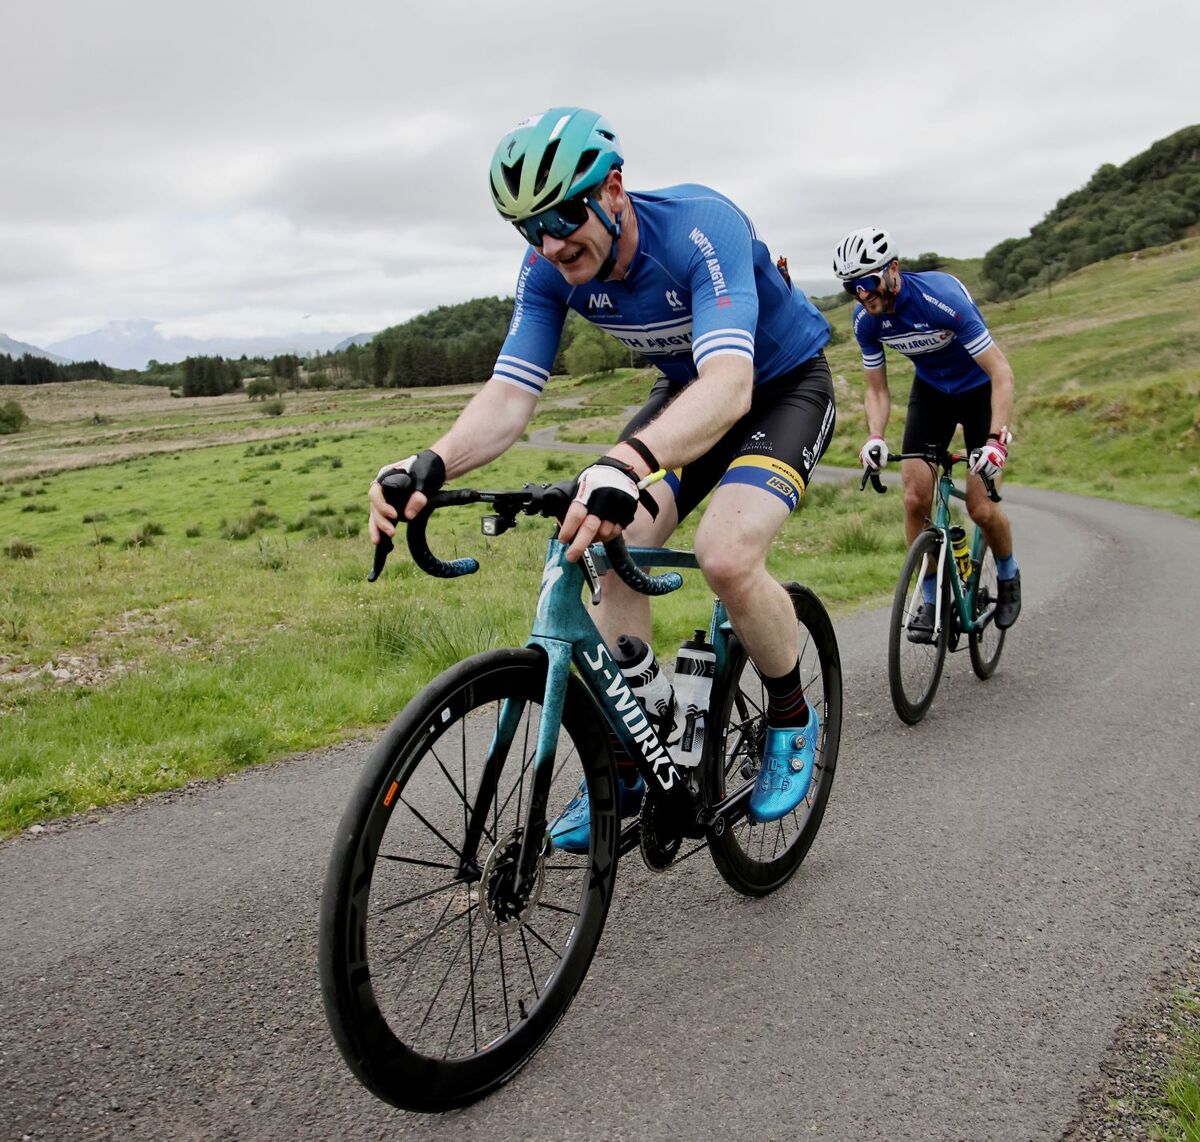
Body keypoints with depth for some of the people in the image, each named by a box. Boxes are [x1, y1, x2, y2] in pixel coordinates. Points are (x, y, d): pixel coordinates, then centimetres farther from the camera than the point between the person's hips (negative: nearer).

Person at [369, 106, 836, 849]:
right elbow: (510, 396, -23)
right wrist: (432, 465, -44)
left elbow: (730, 384, -49)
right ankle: (623, 769, 2)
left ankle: (793, 720, 0)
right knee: (612, 552, -13)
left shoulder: (702, 226, -35)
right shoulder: (549, 270, -16)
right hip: (688, 392, 6)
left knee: (727, 555, -29)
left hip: (785, 384, -6)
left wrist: (627, 463, -67)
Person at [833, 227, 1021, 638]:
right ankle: (933, 598, 7)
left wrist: (997, 440, -44)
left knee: (980, 508, -9)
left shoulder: (942, 297, -33)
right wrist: (875, 437, -26)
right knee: (915, 500, -10)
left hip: (980, 388, -4)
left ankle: (1008, 576, 22)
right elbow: (877, 388, -6)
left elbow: (1001, 373, -33)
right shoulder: (866, 319, -17)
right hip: (930, 389, 4)